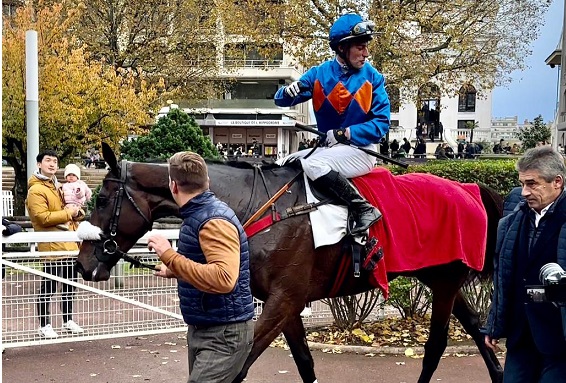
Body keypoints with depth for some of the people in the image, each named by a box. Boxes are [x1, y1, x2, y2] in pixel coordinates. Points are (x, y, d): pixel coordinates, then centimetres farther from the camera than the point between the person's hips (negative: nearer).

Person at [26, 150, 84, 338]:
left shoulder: (58, 187, 18)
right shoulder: (36, 190, -9)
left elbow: (72, 208, 26)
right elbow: (42, 217, -19)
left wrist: (76, 212, 1)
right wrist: (68, 213, -16)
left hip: (70, 244, 9)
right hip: (52, 246, -8)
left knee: (69, 286, 15)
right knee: (48, 287, -2)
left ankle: (68, 321, 27)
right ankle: (44, 325, 6)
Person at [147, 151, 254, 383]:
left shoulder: (214, 221, -22)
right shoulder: (199, 214, 10)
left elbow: (223, 279, -37)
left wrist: (170, 256, -32)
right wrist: (174, 271, 35)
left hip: (224, 334, -11)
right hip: (201, 329, 11)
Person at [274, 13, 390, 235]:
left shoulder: (373, 77, -8)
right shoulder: (319, 74, -1)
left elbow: (382, 123, -10)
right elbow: (281, 100, -1)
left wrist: (346, 133, -21)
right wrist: (290, 92, -25)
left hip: (361, 150, -5)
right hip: (327, 148, 5)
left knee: (311, 165, -28)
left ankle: (364, 209, -28)